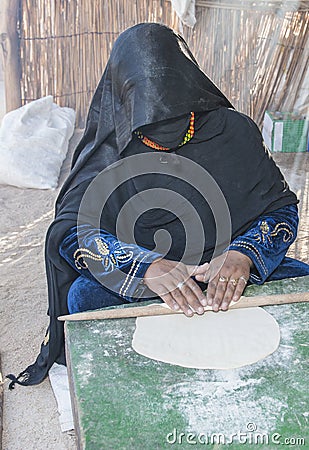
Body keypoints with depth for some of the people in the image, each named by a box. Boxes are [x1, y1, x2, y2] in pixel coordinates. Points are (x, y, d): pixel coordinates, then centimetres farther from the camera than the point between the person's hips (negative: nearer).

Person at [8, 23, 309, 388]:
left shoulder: (235, 132, -7)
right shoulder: (109, 152, -10)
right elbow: (68, 231, -17)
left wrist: (243, 254, -25)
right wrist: (147, 267, -35)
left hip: (232, 273, 2)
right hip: (135, 286, -1)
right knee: (85, 297, -28)